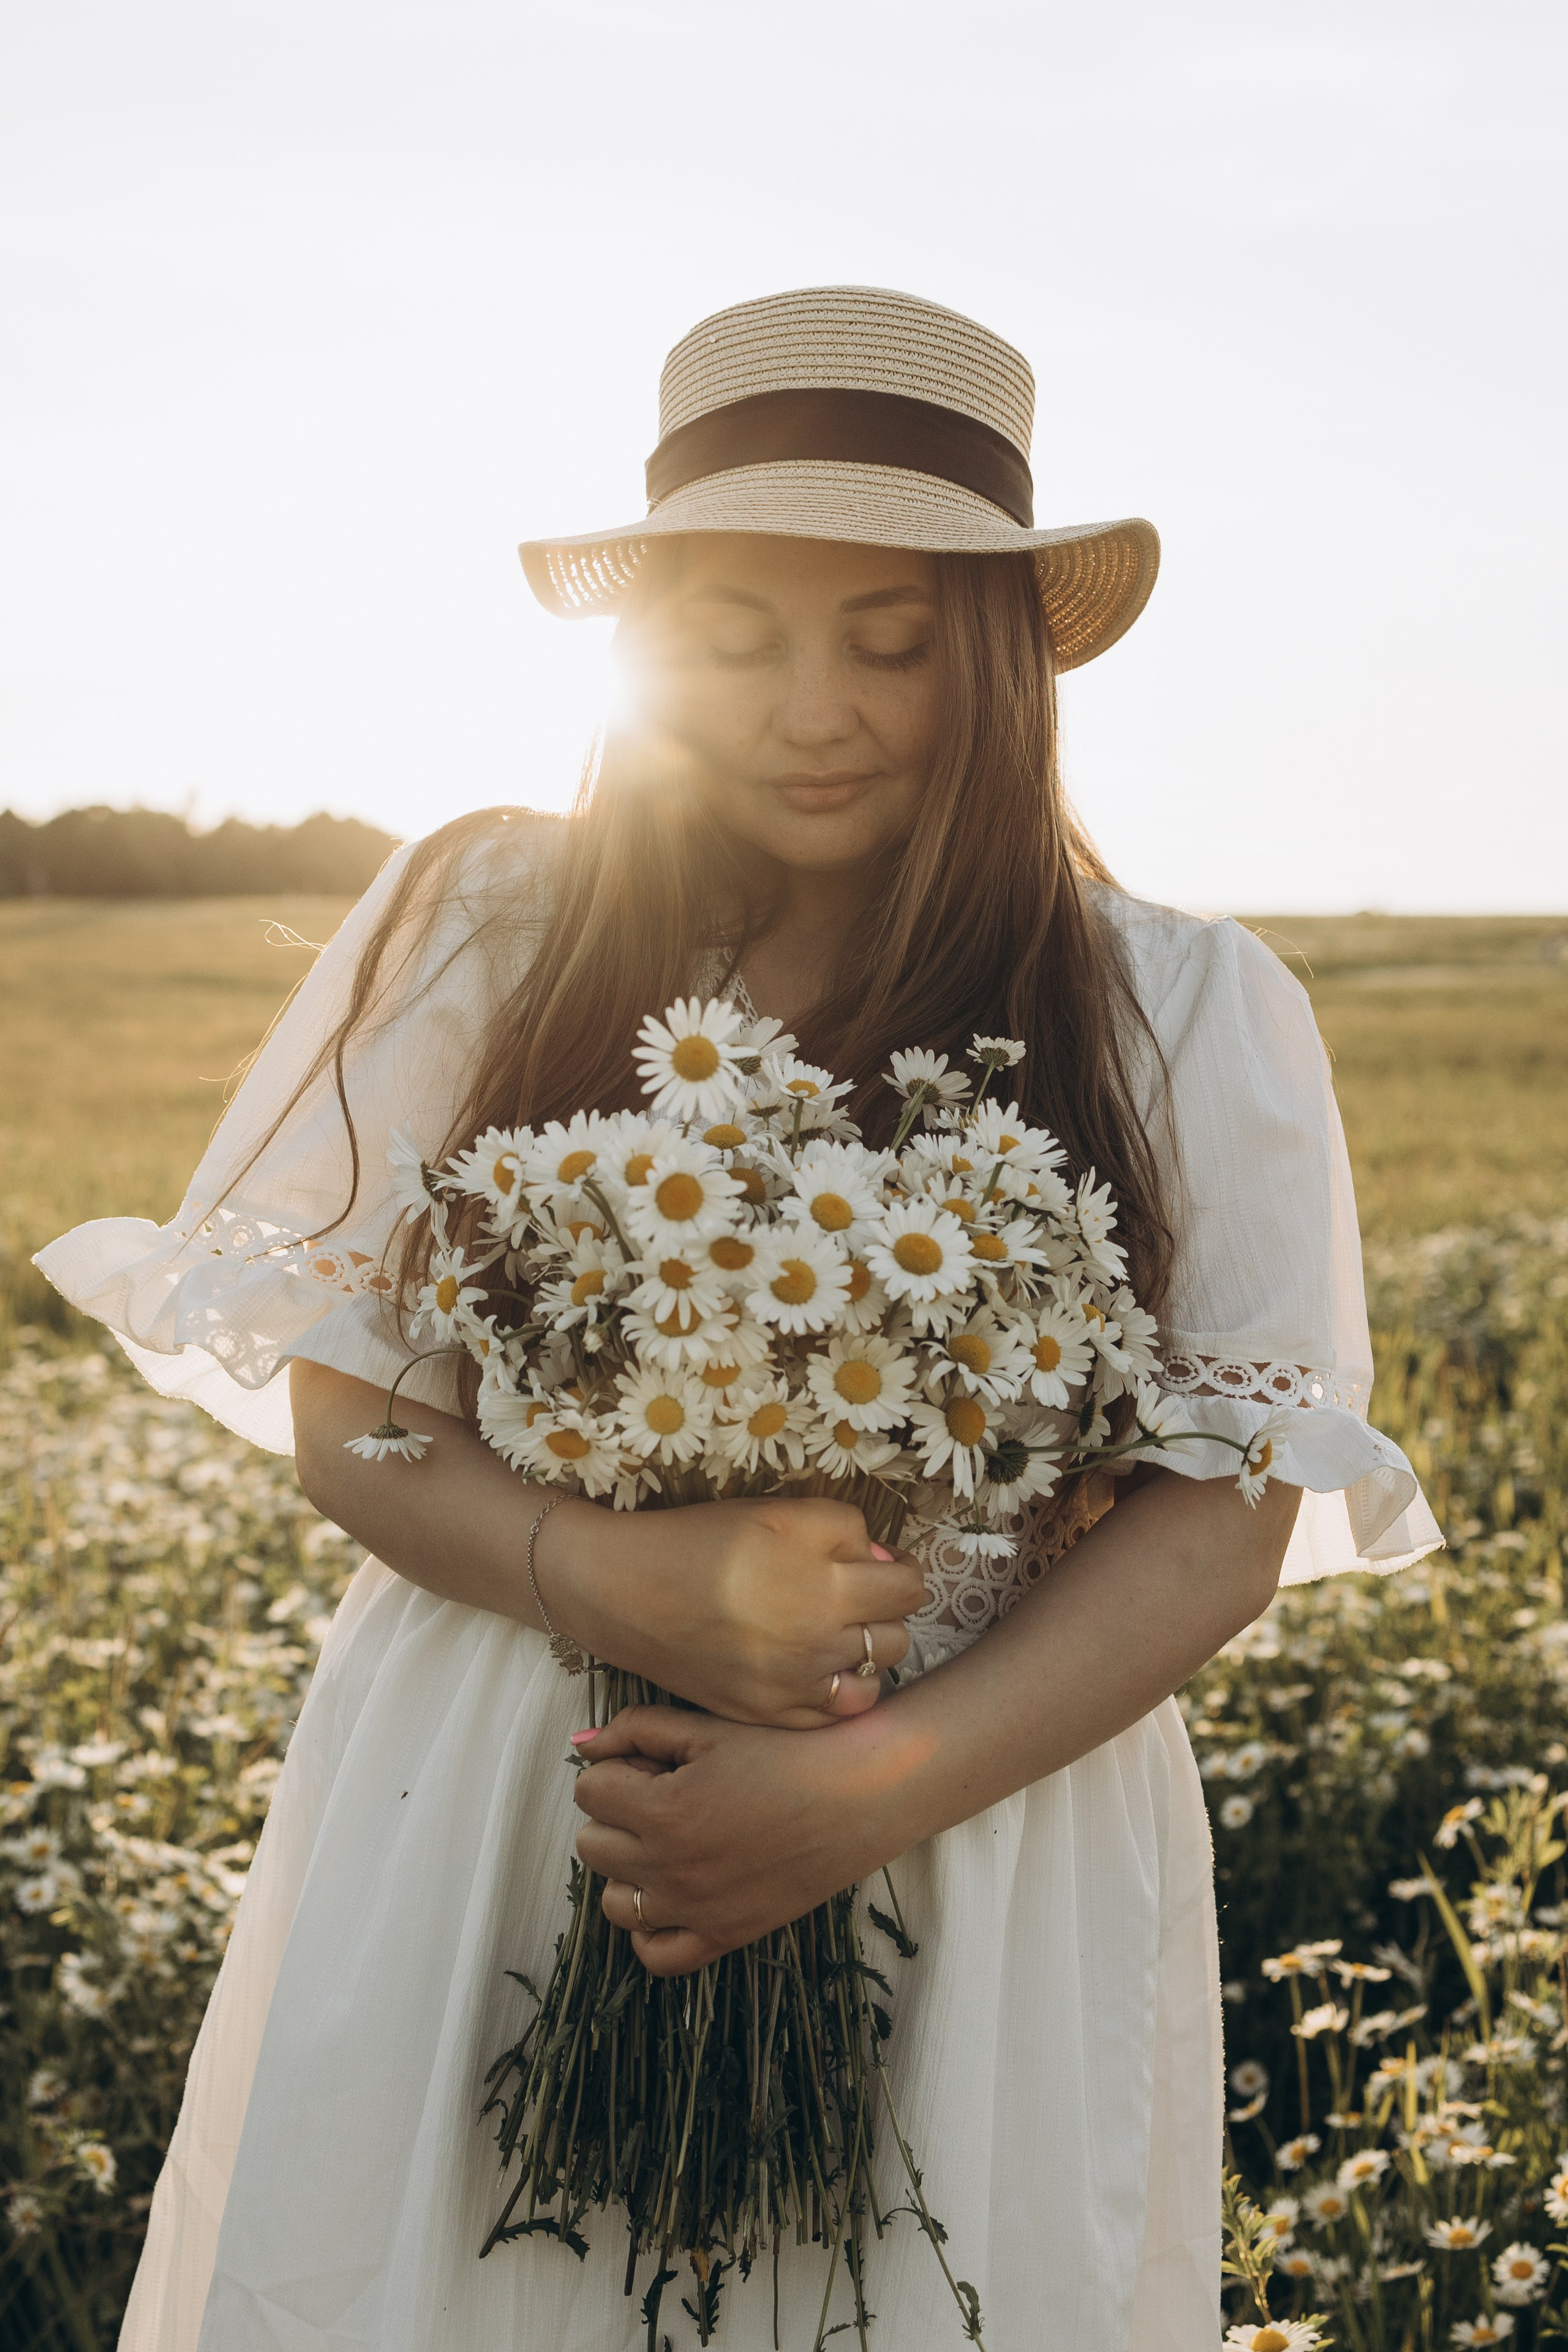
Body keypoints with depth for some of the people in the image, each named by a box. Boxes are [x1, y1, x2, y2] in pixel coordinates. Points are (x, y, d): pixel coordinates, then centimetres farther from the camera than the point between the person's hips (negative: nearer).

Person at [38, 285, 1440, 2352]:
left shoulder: (1190, 1021, -3)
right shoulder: (483, 932, -2)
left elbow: (1230, 1510, -5)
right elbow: (343, 1406, 0)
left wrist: (877, 1786, -18)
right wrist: (631, 1584, -19)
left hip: (985, 1864, 0)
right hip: (465, 1850, 1)